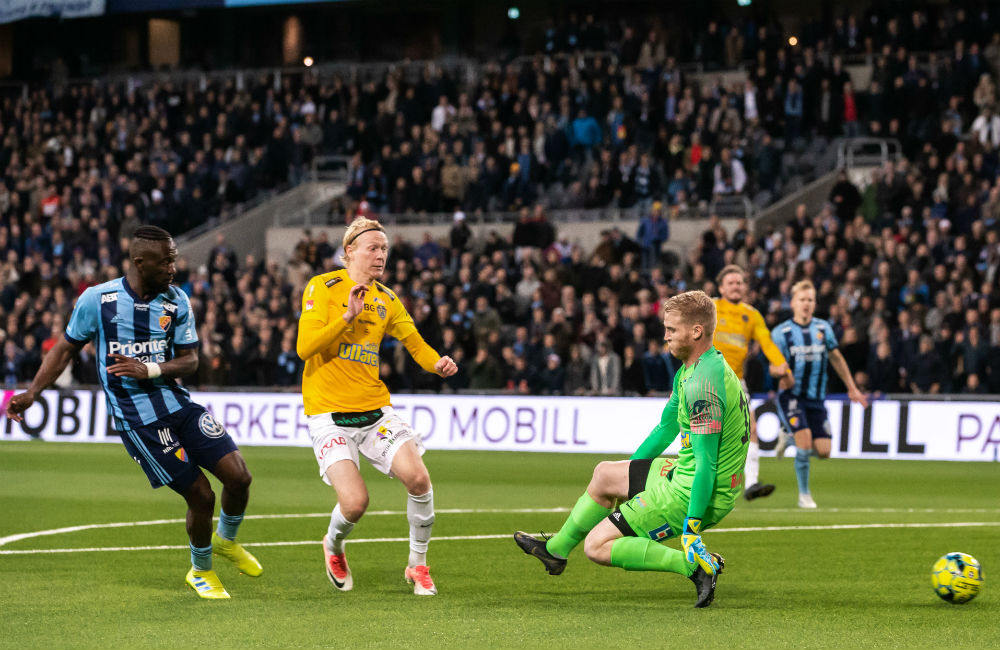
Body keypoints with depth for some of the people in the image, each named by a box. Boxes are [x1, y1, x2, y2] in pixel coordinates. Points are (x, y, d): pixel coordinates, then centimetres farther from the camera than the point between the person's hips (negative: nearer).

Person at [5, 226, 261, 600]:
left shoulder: (177, 302, 2)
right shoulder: (97, 299, -8)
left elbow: (189, 361, 3)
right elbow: (67, 347, 5)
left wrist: (150, 369, -17)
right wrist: (31, 393, 0)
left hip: (177, 403, 4)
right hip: (137, 420, -4)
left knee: (239, 476, -6)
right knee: (200, 495, -6)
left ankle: (226, 541, 26)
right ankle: (201, 571, 21)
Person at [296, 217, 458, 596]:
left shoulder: (386, 300, 10)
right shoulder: (323, 288, -6)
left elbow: (414, 342, 17)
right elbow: (304, 348, -15)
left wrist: (437, 363, -5)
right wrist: (347, 317, -25)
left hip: (375, 409, 5)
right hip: (329, 413, -5)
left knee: (418, 478, -16)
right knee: (354, 502, -19)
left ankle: (418, 565, 7)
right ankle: (333, 547, 18)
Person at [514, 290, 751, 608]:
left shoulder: (703, 385, -26)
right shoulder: (690, 371, 8)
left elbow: (706, 464, -28)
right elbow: (666, 428, 22)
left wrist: (692, 528, -28)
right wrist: (629, 470, 32)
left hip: (691, 496, -10)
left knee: (597, 546, -9)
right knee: (604, 475, 25)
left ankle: (694, 564, -16)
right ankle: (556, 549, 41)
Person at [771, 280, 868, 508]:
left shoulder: (823, 328, 6)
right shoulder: (781, 332, -5)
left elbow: (836, 357, 17)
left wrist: (852, 388, 20)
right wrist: (782, 376, -29)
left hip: (816, 398, 4)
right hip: (791, 396, -4)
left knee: (823, 451, -4)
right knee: (804, 444, -21)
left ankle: (790, 437, 28)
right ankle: (804, 494, -3)